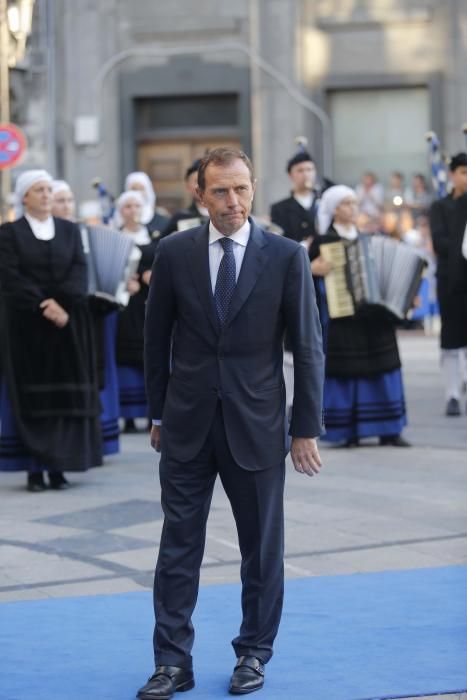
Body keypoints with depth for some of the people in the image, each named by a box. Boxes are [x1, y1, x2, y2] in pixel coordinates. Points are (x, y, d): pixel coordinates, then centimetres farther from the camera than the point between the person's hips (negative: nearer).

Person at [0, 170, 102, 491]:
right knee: (31, 397, -3)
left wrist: (60, 303, -15)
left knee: (66, 393, -1)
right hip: (26, 326, -3)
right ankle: (34, 470, -1)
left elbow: (80, 273, 1)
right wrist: (42, 307, -17)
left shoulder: (70, 230, 11)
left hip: (67, 325, 3)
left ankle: (58, 467, 3)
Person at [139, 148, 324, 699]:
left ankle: (254, 653, 23)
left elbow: (308, 347, -2)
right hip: (187, 425, 1)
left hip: (256, 424, -1)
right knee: (179, 545, 3)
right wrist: (158, 414, 9)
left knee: (262, 546, 8)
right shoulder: (174, 253, -1)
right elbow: (157, 339, 8)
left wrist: (306, 429, -4)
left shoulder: (286, 256, -5)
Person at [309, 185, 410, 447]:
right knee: (346, 370, -4)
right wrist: (313, 268, -22)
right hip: (341, 317, -5)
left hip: (372, 315, 5)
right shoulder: (323, 242, -1)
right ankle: (349, 431, 3)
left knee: (382, 369, 3)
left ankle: (388, 430, 8)